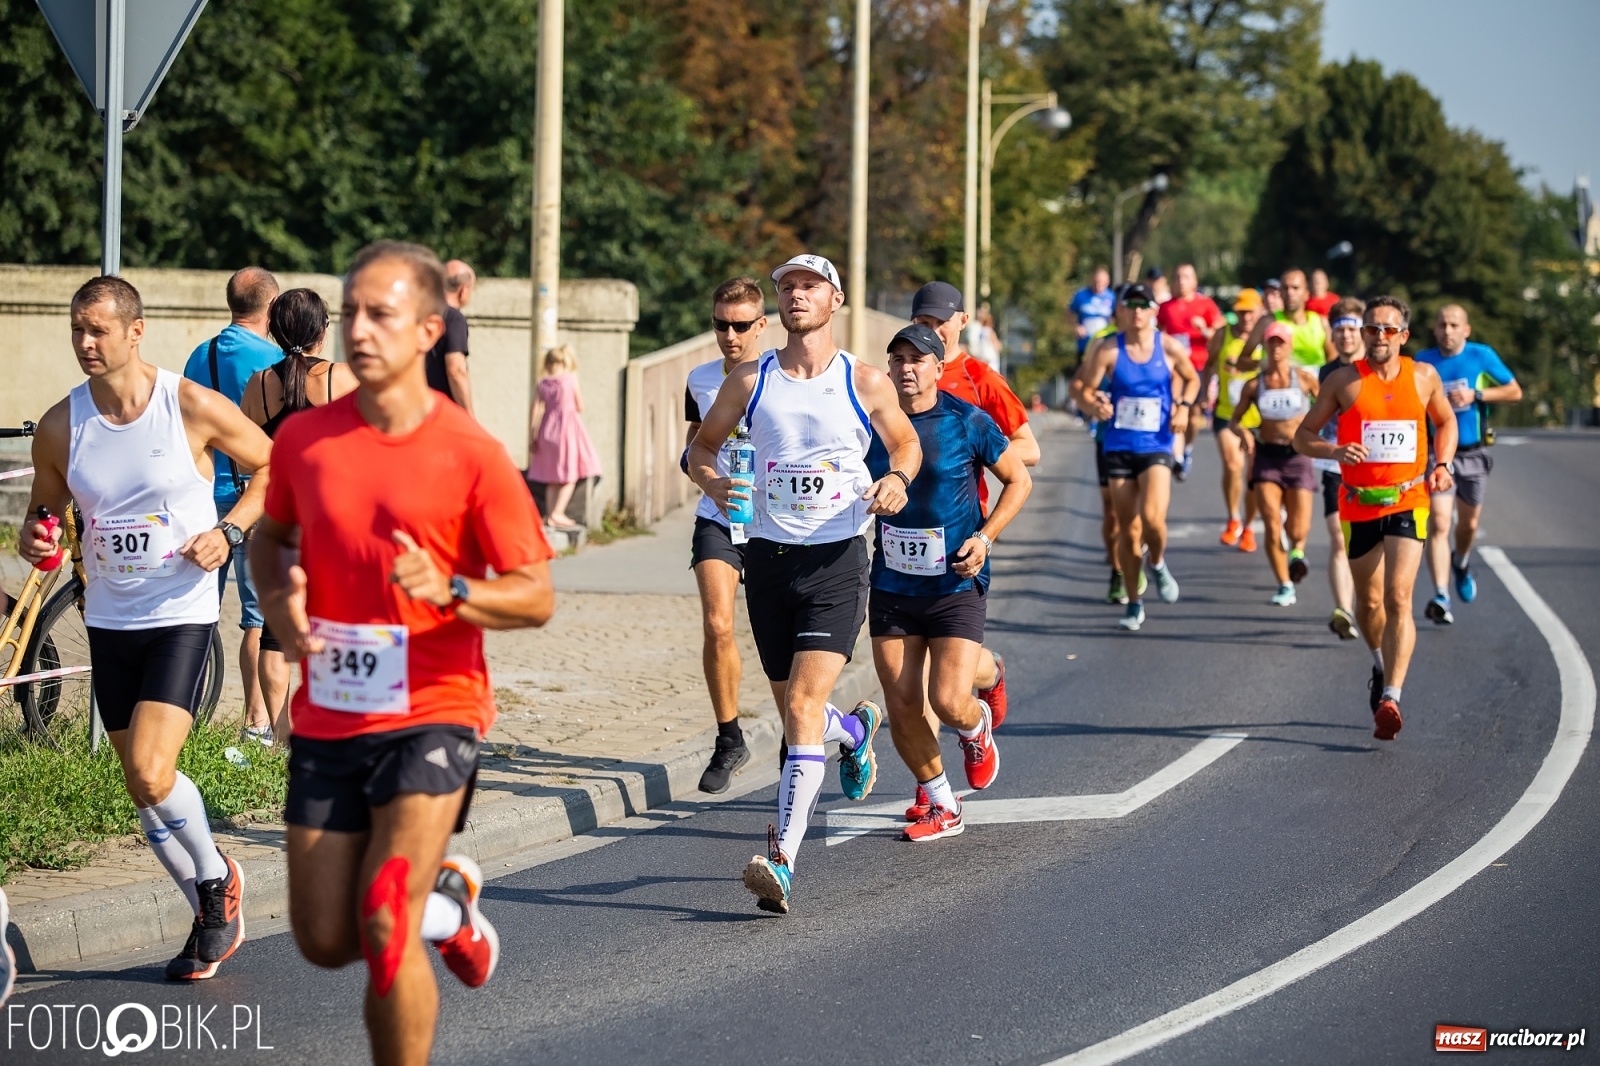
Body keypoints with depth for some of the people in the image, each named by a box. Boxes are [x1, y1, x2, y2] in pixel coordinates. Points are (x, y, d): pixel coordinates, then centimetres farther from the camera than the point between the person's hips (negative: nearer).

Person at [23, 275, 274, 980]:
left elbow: (272, 466, 4)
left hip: (182, 613, -4)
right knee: (142, 789, 8)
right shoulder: (59, 427, -1)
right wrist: (36, 537, -10)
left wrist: (230, 531, -11)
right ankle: (210, 918, 26)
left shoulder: (193, 407, -10)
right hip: (109, 621, 5)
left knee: (151, 773, -19)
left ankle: (216, 876, 9)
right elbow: (46, 508, 13)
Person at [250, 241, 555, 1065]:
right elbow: (270, 538, 21)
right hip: (327, 719, 4)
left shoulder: (471, 455, -9)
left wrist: (448, 591, -24)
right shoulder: (304, 439, 1)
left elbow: (536, 597, -6)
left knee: (384, 929, -17)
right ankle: (446, 897, 37)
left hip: (431, 715, -4)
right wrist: (280, 604, 0)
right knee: (324, 942, 7)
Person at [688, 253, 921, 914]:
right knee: (792, 710, 13)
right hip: (768, 556, 4)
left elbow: (906, 442, 14)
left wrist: (898, 478, -9)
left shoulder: (865, 383, -1)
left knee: (805, 704, -18)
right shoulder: (749, 381, 4)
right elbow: (702, 444, 14)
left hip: (837, 560, -3)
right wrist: (708, 479, -9)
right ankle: (855, 729, 50)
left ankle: (782, 860, -22)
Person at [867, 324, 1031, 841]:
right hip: (891, 587, 3)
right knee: (902, 707, 0)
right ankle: (941, 807, 19)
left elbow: (1019, 479, 4)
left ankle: (977, 729, 26)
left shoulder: (967, 422, -8)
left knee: (949, 703, -12)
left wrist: (984, 537, -9)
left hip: (957, 586, -3)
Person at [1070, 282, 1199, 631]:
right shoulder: (1108, 350, -4)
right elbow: (1081, 386, -1)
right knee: (1127, 530, 4)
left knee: (1152, 517, -22)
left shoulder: (1169, 348, -1)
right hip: (1119, 447, 1)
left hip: (1157, 447, -1)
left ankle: (1158, 564, 12)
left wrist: (1184, 405, -2)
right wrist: (1093, 404, -22)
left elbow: (1192, 379, 16)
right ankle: (1134, 604, 19)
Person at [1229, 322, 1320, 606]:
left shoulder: (1305, 379, -3)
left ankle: (1297, 550, 33)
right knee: (1272, 526, -9)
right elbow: (1234, 420, 10)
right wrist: (1243, 433, -12)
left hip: (1297, 456, -1)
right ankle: (1285, 586, 5)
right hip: (1266, 457, 1)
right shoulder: (1254, 385, 2)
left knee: (1298, 531, -5)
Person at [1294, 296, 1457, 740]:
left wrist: (1442, 464, 3)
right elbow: (1303, 436, 2)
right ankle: (1382, 666, 45)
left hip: (1408, 502, -1)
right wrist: (1333, 451, -19)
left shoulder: (1423, 377, 3)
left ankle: (1390, 698, -23)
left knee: (1398, 598, -17)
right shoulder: (1343, 381, -2)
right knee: (1369, 602, 14)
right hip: (1358, 504, 1)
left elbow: (1446, 422, 21)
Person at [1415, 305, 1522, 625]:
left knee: (1468, 523, 16)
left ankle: (1461, 563, 51)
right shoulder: (1424, 360, 0)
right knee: (1438, 524, -16)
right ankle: (1441, 598, -21)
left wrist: (1476, 395, -14)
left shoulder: (1482, 356, -4)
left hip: (1472, 454, 1)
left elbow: (1515, 391, -1)